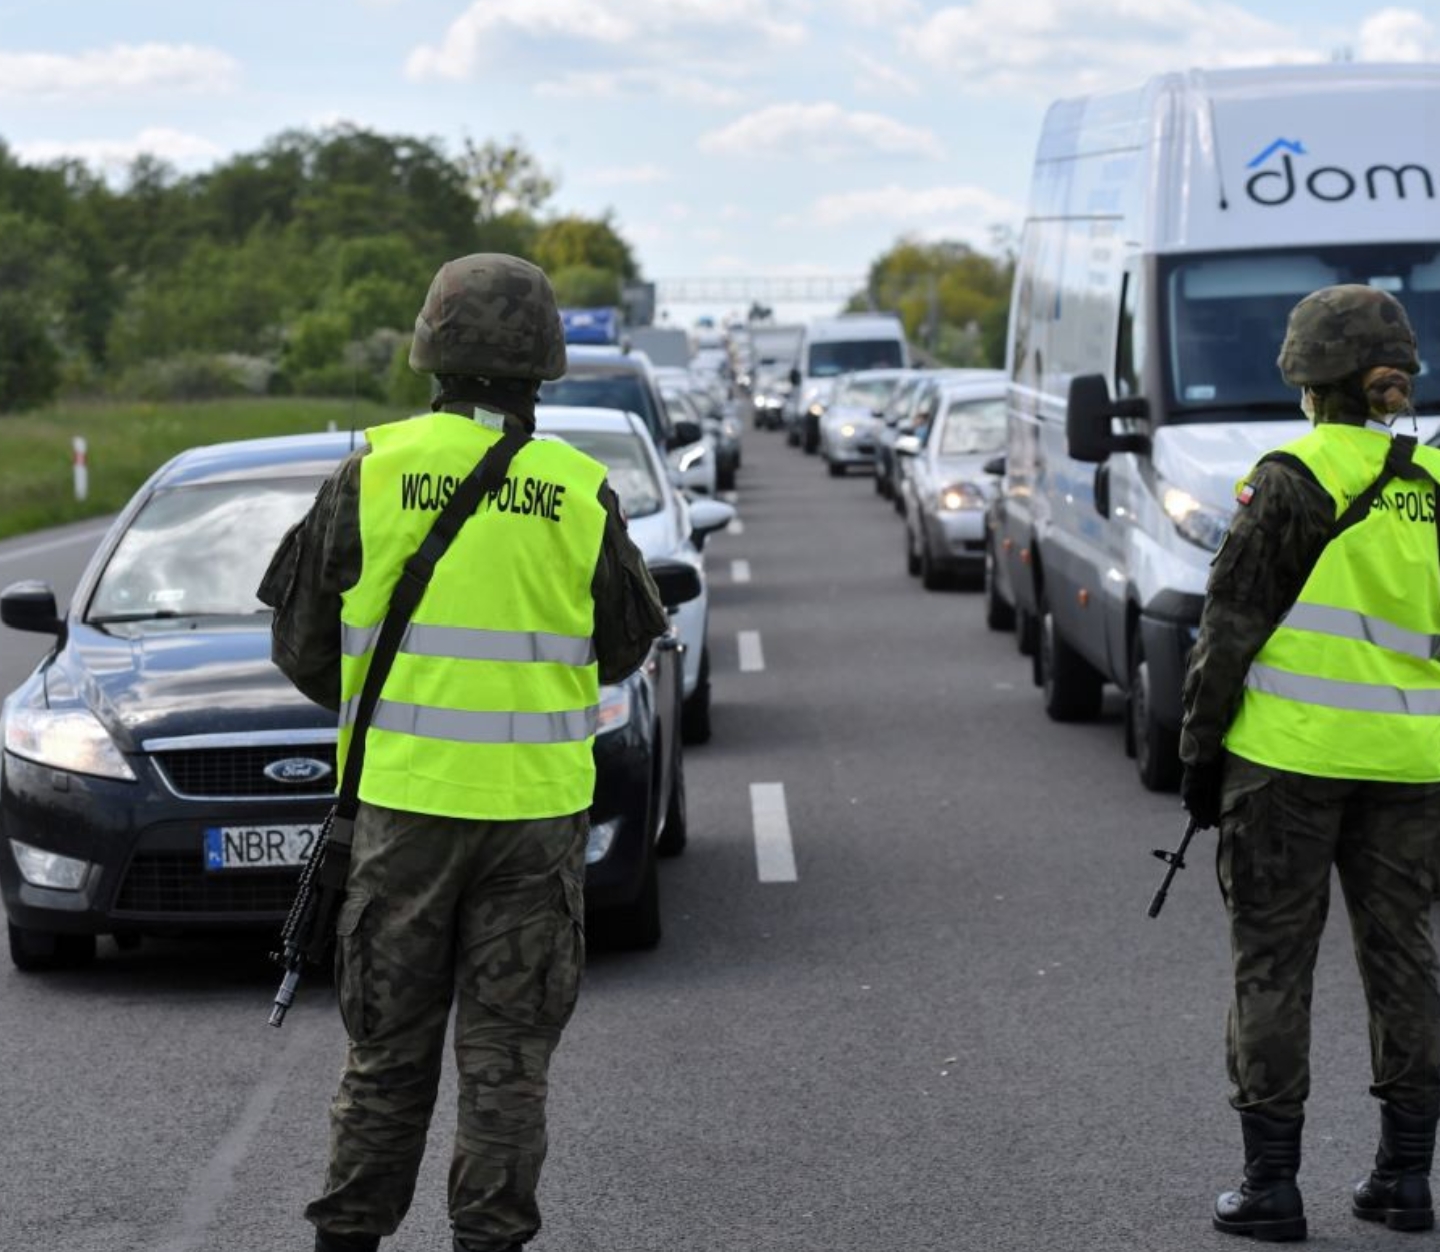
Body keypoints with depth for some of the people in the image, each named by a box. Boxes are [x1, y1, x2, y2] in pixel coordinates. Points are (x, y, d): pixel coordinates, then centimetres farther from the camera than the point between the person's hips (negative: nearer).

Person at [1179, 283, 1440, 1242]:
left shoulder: (1297, 479, -9)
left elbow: (1235, 623, -8)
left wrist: (1201, 748, -1)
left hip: (1289, 755, -5)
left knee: (1274, 964, 3)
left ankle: (1272, 1185, 5)